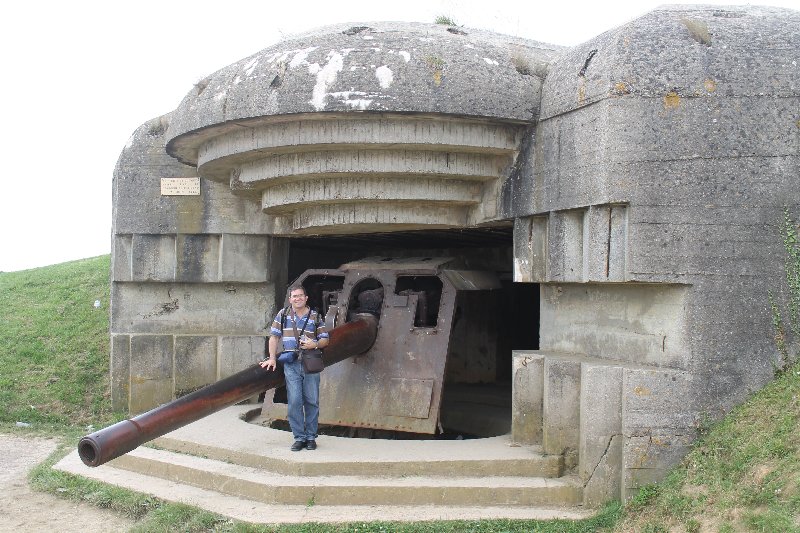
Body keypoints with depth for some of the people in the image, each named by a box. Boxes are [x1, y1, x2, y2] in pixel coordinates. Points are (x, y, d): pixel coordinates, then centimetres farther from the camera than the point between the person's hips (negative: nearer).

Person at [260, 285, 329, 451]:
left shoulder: (315, 317, 8)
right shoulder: (283, 315, 9)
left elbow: (325, 340, 11)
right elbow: (274, 337, 10)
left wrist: (315, 344, -10)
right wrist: (272, 358, 2)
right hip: (291, 364, 0)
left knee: (312, 401, 3)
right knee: (294, 401, -4)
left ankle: (311, 437, 14)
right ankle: (299, 437, 4)